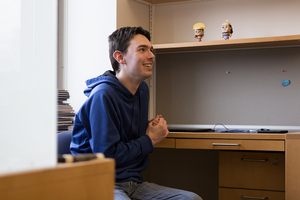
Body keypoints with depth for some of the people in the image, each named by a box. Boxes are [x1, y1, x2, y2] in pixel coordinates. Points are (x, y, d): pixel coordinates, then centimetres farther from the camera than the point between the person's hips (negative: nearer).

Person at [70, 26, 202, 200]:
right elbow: (106, 155, -19)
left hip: (134, 183, 9)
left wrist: (151, 127, 6)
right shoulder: (103, 95, -15)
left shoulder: (142, 89, 13)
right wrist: (150, 139, -7)